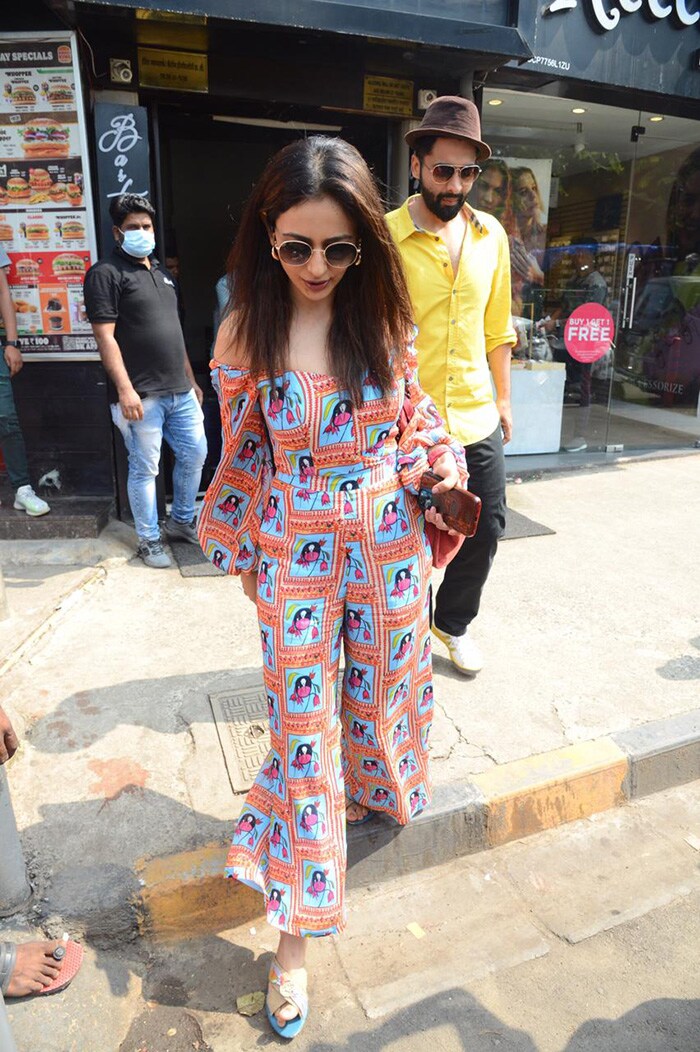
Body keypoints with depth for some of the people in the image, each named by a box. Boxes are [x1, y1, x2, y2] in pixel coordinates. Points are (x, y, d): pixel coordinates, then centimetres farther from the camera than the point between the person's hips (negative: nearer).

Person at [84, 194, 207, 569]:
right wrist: (124, 390, -21)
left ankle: (181, 522, 32)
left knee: (195, 454, 12)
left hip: (181, 391, 8)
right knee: (144, 469, 1)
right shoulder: (106, 273, -6)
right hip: (142, 396, -7)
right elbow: (105, 337, -13)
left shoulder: (160, 271, 19)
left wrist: (191, 380, 21)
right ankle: (149, 541, 16)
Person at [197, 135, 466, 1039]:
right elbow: (242, 455, 2)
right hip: (295, 550, -2)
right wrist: (245, 554, 9)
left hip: (388, 541, 2)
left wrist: (440, 469, -3)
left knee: (383, 686, 19)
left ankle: (370, 789, 55)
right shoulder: (244, 334, -8)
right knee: (301, 722, 3)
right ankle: (295, 933, 22)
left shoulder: (384, 319, -3)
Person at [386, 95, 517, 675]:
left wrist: (503, 399, 14)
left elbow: (497, 327, 14)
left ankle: (454, 622, 39)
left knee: (487, 528, 13)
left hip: (476, 421, 5)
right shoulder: (385, 236, -9)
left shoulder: (491, 235, 7)